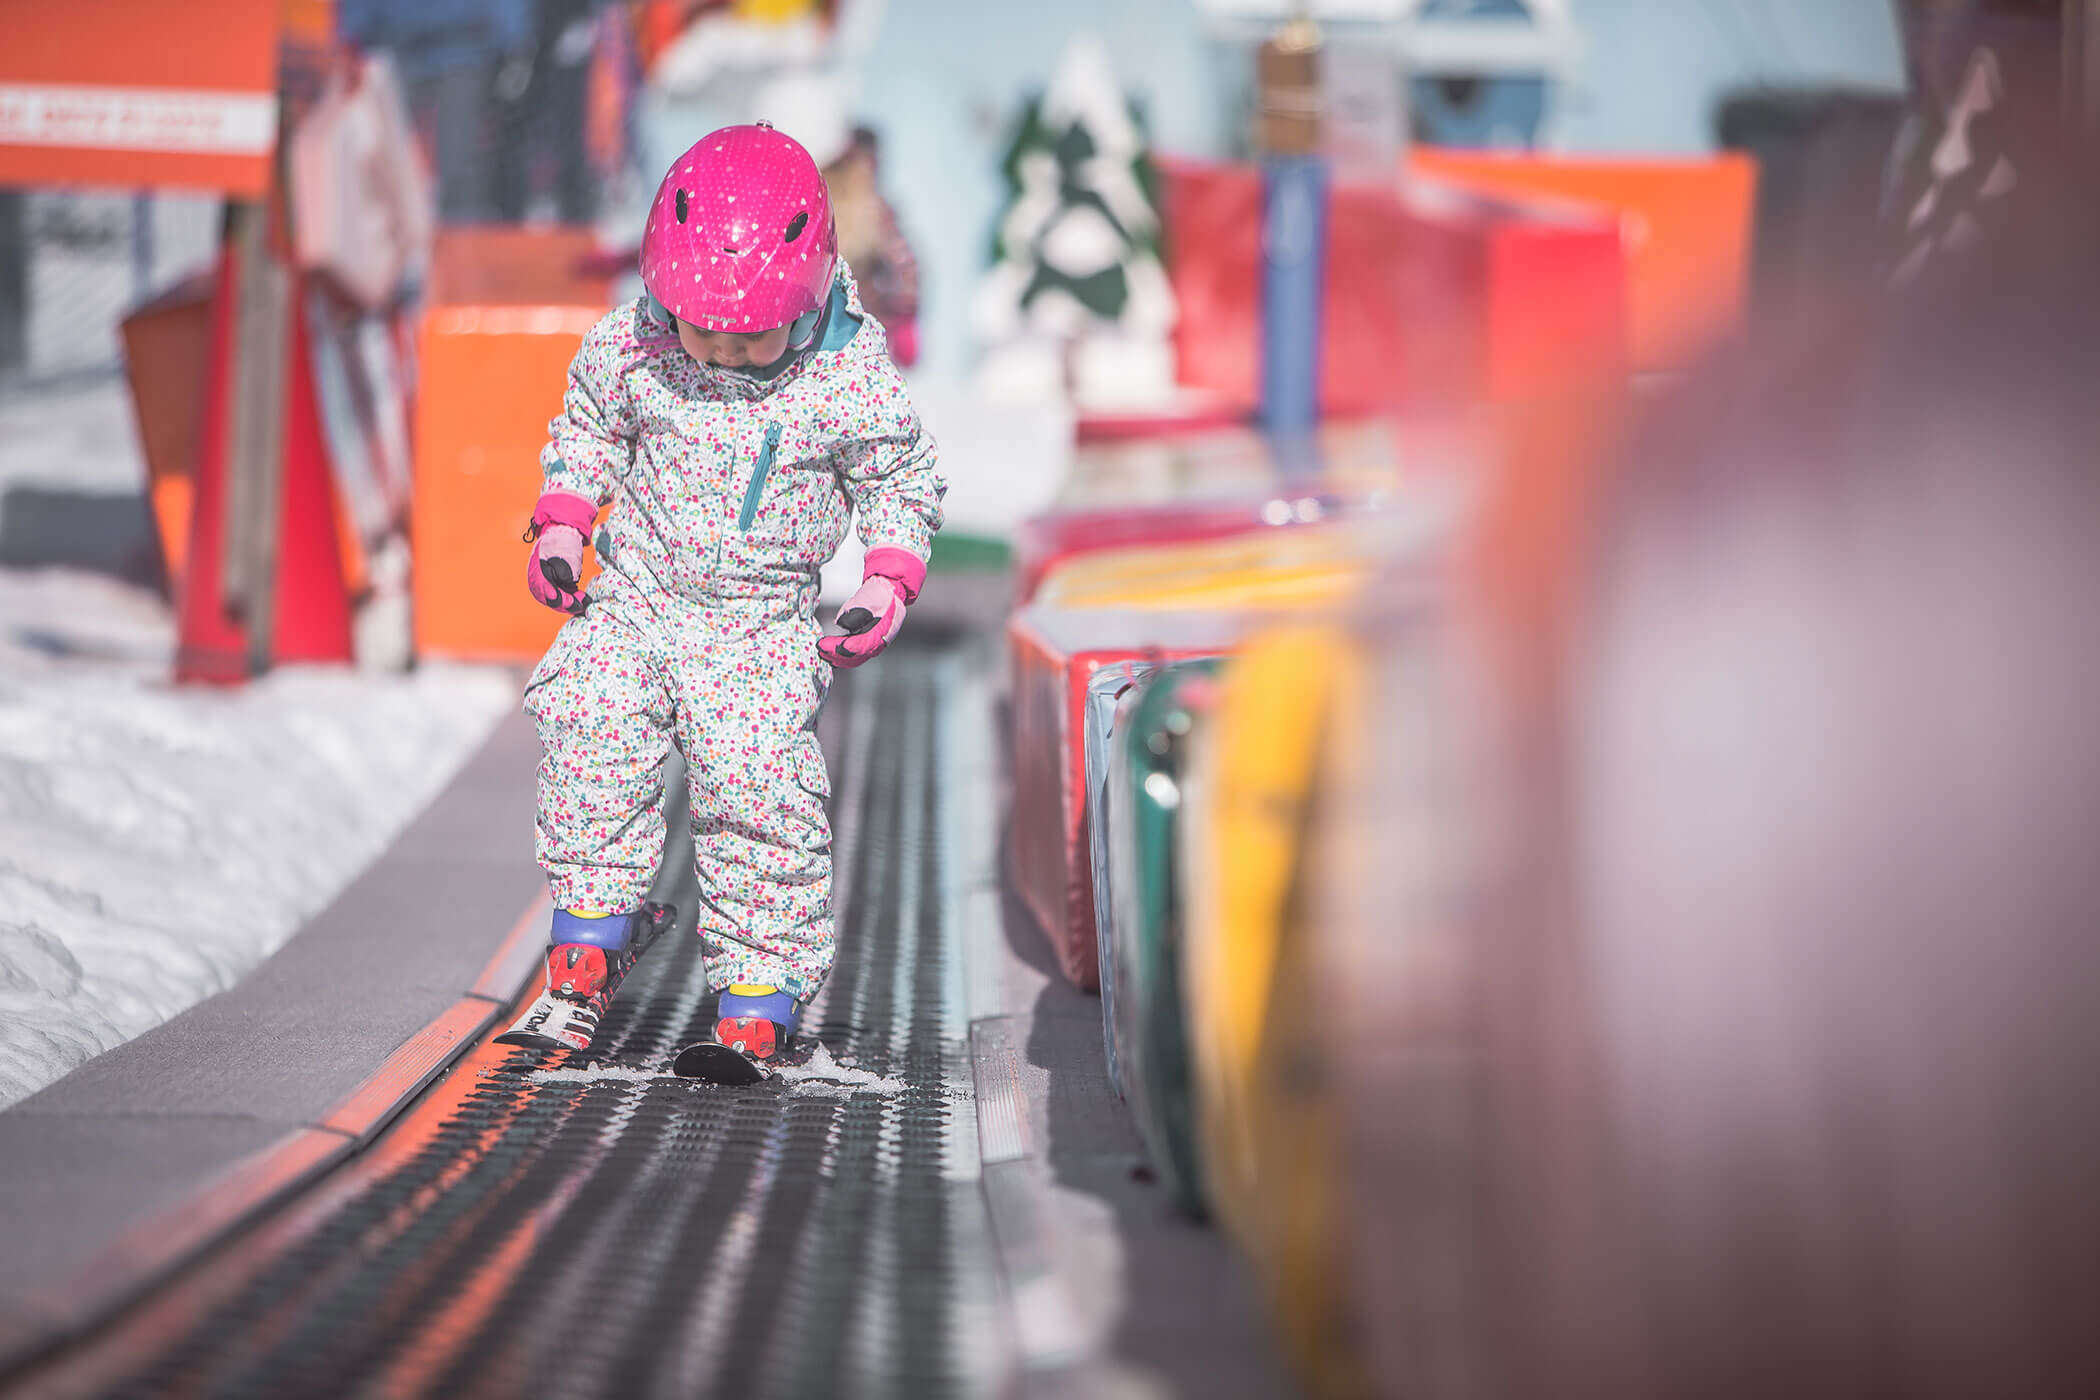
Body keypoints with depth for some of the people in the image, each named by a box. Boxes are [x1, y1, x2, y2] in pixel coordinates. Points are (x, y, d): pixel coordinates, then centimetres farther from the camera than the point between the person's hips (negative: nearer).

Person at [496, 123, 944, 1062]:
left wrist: (885, 591, -10)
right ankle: (587, 950, -1)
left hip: (763, 627, -2)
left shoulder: (850, 377, -11)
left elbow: (902, 482, 3)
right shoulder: (630, 348, -7)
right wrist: (560, 528, 0)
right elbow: (588, 428, 13)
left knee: (756, 790, -15)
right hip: (636, 598, 2)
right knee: (589, 733, -17)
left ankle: (758, 1003, -4)